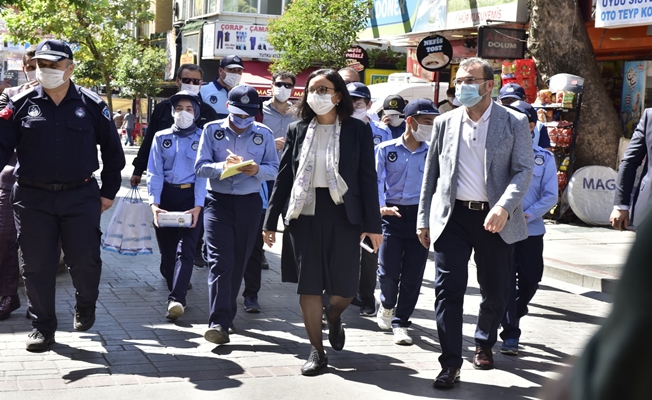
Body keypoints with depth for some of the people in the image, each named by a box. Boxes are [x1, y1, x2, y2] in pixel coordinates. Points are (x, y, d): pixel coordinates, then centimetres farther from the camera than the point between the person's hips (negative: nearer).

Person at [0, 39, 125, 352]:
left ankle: (85, 309, 31)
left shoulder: (91, 105, 0)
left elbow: (112, 150, 8)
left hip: (80, 197, -1)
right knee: (37, 266, 5)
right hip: (33, 198, 1)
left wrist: (109, 191, 9)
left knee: (85, 262, 2)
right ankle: (42, 327, 19)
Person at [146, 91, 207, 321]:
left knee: (185, 250, -13)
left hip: (191, 197, -2)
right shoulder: (161, 138, 8)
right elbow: (154, 173, 1)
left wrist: (197, 207, -15)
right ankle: (177, 289, 25)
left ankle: (176, 299, -22)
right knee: (166, 250, 6)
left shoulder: (202, 138, 3)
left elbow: (203, 174, -4)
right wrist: (154, 204, -12)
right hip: (165, 197, 3)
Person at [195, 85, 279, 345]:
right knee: (220, 261, -13)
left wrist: (257, 170, -19)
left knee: (238, 262, 9)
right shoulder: (212, 130, 1)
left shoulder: (264, 134, 4)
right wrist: (223, 166, -23)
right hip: (218, 201, -2)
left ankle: (225, 314, 26)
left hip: (249, 204, 2)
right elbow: (200, 167, -4)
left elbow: (274, 169, 3)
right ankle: (219, 323, -18)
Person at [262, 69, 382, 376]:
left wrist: (372, 224, -5)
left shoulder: (358, 130, 1)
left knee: (345, 286, 0)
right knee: (309, 284, 3)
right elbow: (283, 177, 8)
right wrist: (270, 221, 5)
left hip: (343, 214, -1)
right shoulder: (297, 130, 7)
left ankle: (333, 317, 35)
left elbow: (368, 178, 0)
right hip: (304, 213, 2)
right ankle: (316, 351, 16)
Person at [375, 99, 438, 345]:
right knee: (388, 271, -2)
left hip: (420, 215, 2)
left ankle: (400, 322, 14)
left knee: (413, 275, 2)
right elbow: (376, 181, -5)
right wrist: (380, 206, -21)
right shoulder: (386, 150, 0)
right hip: (392, 215, -1)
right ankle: (386, 305, 30)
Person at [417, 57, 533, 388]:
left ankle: (484, 344, 36)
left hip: (495, 219, -1)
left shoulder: (514, 123, 0)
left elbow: (523, 171, -7)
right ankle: (450, 363, 4)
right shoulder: (445, 122, 7)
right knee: (448, 290, -4)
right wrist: (424, 219, 10)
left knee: (495, 292, 10)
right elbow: (431, 174, 12)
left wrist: (504, 207, -23)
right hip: (452, 216, 1)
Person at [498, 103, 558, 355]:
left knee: (531, 280, 9)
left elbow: (551, 196, -1)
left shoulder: (544, 157, 2)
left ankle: (515, 313, 37)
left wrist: (528, 214, -15)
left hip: (531, 229, 1)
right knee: (506, 280, -2)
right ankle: (510, 333, 6)